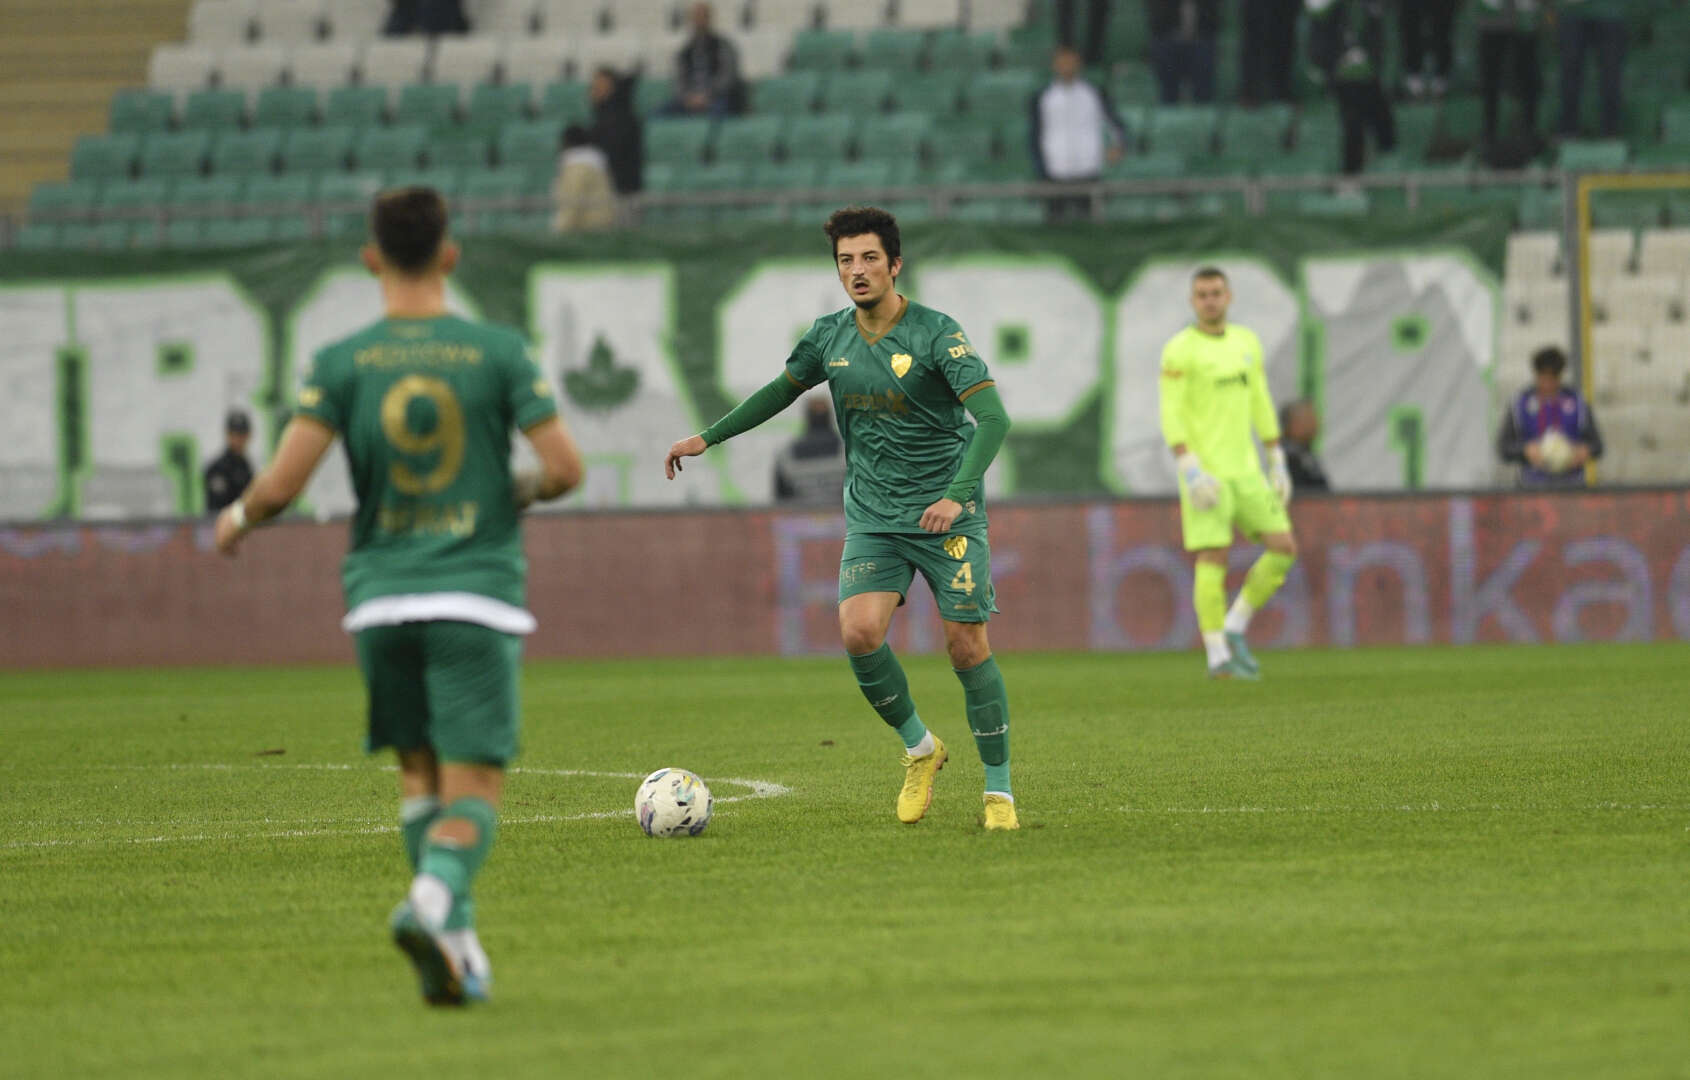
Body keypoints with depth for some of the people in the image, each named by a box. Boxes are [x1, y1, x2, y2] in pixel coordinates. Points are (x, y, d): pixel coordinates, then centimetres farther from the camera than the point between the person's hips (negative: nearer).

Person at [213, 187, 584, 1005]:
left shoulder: (341, 363, 0)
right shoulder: (498, 353, -2)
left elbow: (282, 483, -8)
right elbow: (565, 467, -5)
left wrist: (238, 519, 14)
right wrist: (523, 492, 17)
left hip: (381, 598, 2)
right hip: (478, 596, -2)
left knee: (420, 776, 18)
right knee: (474, 789, -2)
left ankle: (457, 940, 8)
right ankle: (434, 900, -30)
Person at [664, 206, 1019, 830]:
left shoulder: (936, 333, -13)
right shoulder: (830, 337, 3)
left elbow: (993, 417, -20)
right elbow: (782, 391, 23)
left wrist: (957, 496, -32)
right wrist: (708, 438, 20)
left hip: (948, 515, -4)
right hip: (872, 516, 4)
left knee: (967, 644, -6)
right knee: (859, 632, -17)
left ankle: (999, 790, 7)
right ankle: (918, 748, 7)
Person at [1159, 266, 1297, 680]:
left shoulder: (1247, 343, 13)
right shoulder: (1179, 350, -7)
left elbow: (1261, 406, 18)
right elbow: (1171, 416, -13)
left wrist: (1277, 463, 14)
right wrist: (1190, 470, -22)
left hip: (1245, 471, 6)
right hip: (1205, 470, -6)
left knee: (1283, 548, -3)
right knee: (1213, 559, -10)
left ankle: (1234, 630, 9)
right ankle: (1218, 657, -5)